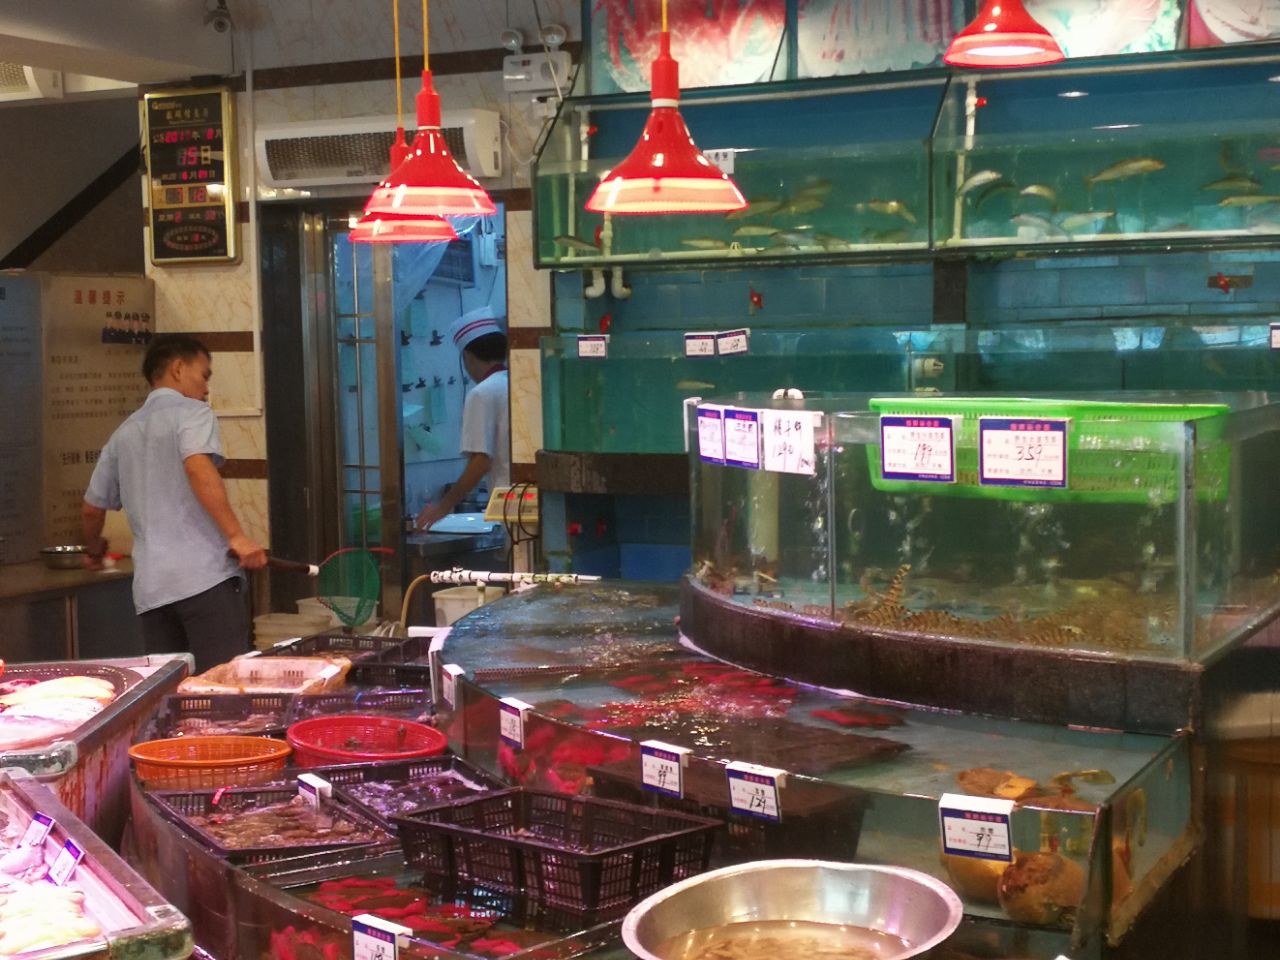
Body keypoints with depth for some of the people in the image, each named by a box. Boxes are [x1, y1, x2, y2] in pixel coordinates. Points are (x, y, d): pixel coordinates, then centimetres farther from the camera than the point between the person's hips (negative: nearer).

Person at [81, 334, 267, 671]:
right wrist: (237, 535, -23)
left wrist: (94, 549, 48)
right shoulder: (192, 412, 2)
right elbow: (198, 468, -19)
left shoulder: (123, 433, 21)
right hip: (206, 575, -6)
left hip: (151, 587, 7)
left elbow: (91, 509, 28)